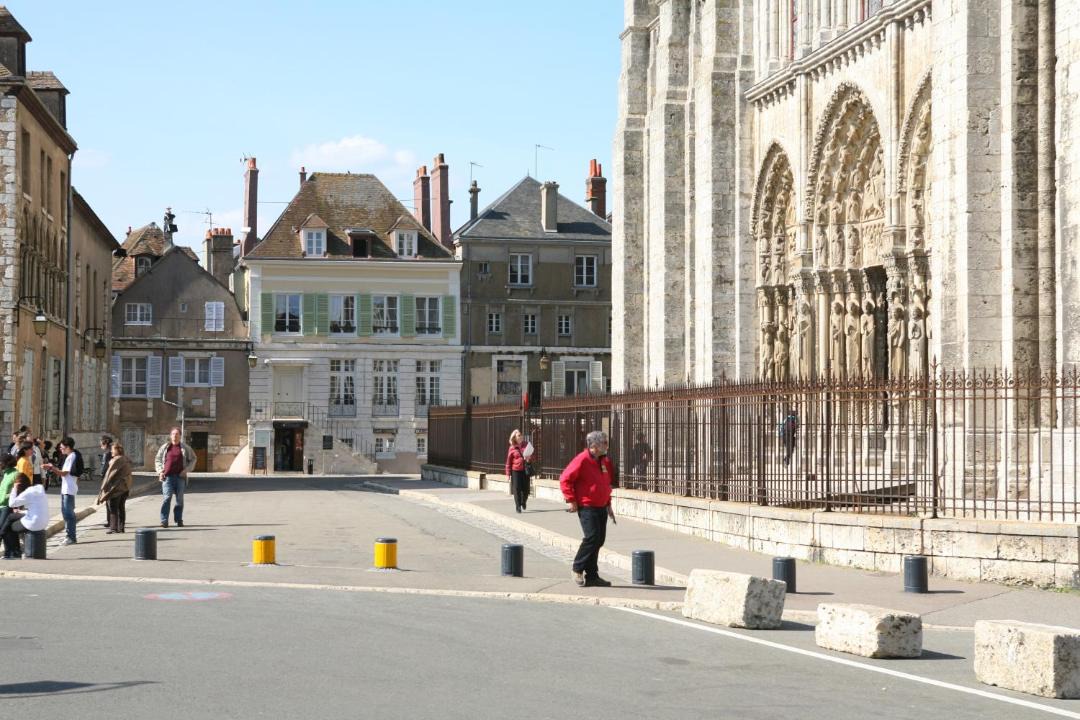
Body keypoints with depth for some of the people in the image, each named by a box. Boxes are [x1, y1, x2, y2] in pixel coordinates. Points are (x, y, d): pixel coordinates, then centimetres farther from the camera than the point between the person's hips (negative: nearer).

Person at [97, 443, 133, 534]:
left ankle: (113, 527, -5)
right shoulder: (126, 460, 11)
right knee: (121, 507, 11)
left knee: (113, 508, -3)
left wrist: (104, 487, -8)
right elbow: (130, 475, 16)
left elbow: (110, 474, -15)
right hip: (126, 487, 8)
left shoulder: (117, 460, -16)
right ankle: (121, 527, 13)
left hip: (116, 487, -8)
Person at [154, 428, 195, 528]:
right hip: (168, 476, -1)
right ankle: (164, 520, -12)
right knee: (167, 497, -11)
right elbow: (157, 460, 16)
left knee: (180, 499, 5)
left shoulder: (185, 447, 7)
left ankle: (179, 520, 14)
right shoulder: (165, 447, 8)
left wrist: (186, 470, -1)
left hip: (180, 476, 1)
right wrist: (159, 471, 2)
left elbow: (192, 459, 13)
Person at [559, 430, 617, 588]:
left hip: (601, 508, 8)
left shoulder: (605, 461, 14)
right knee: (592, 538, -16)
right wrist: (571, 500, -14)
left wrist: (608, 504, 21)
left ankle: (592, 576, 15)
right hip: (587, 507, -8)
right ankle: (578, 570, 1)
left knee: (599, 540, 8)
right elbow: (565, 479, -14)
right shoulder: (582, 460, -13)